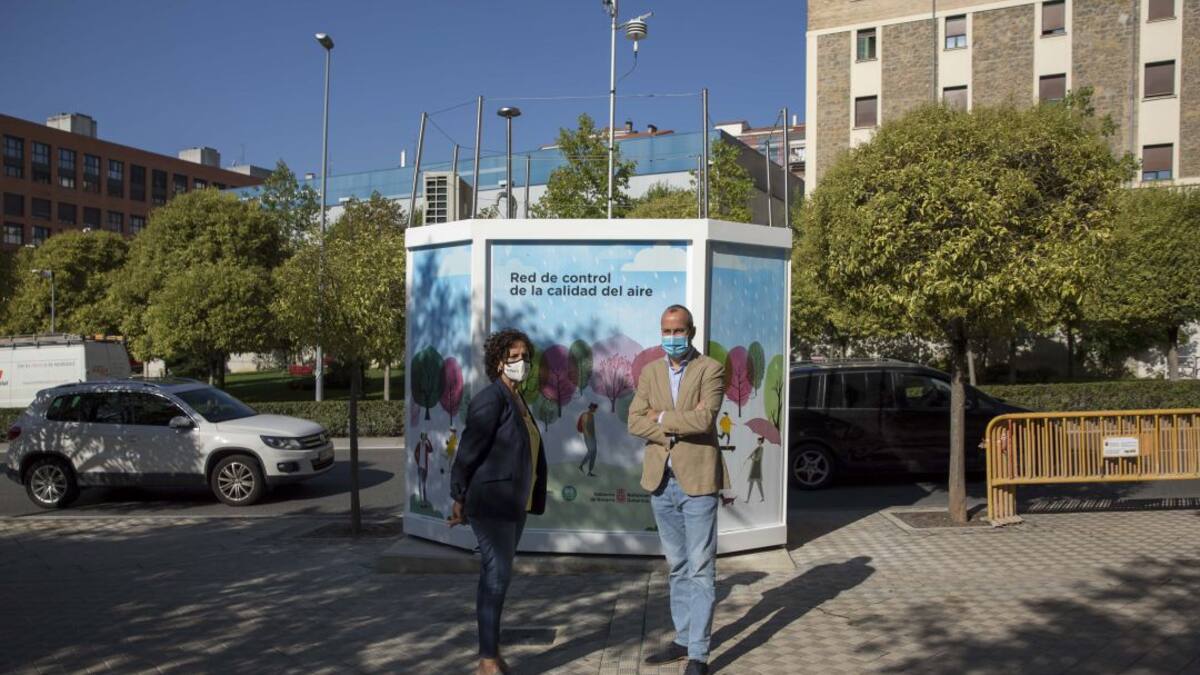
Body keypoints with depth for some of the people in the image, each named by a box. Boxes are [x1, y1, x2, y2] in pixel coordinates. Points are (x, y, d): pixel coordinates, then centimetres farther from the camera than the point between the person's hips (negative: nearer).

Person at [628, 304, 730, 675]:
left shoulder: (710, 369, -4)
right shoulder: (650, 372, 9)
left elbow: (704, 419, -18)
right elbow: (635, 422, -2)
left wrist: (662, 417, -9)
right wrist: (678, 428, -14)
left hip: (697, 479, -5)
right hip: (661, 480, 5)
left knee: (700, 569, 0)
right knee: (677, 567, 15)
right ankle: (683, 639, 26)